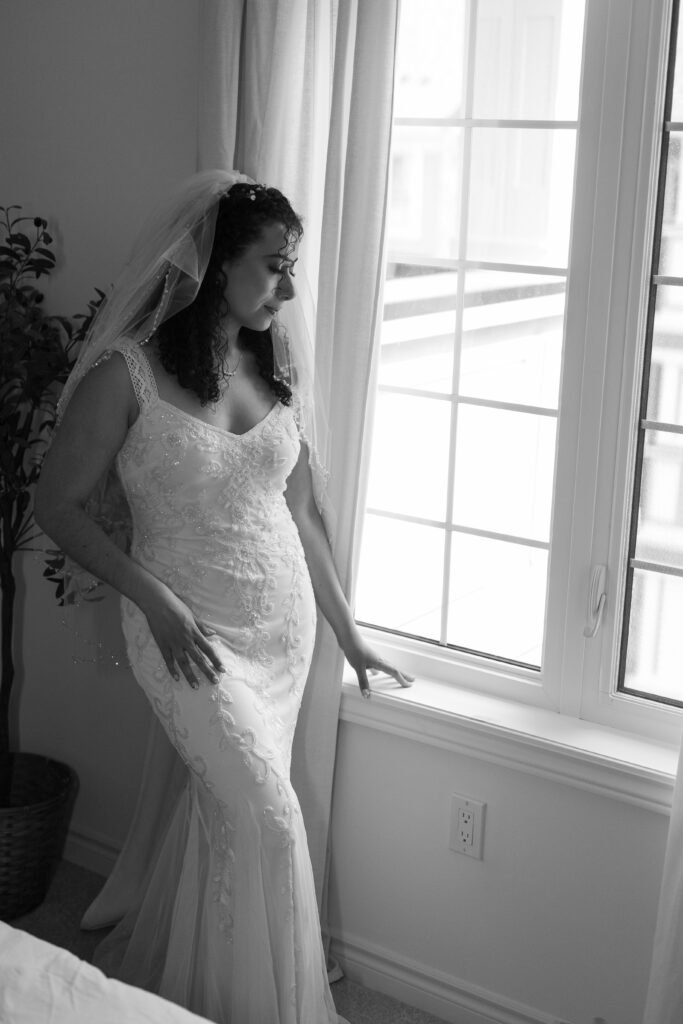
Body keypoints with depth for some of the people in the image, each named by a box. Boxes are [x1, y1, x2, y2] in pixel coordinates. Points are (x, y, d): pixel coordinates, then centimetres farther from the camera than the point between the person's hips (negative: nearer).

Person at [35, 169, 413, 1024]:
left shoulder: (278, 369, 2)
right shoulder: (128, 371, -14)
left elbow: (300, 515, 10)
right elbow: (57, 505, -9)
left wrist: (348, 631, 13)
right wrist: (156, 601, -18)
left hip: (284, 620, 6)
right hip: (190, 632, -5)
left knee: (222, 808, 15)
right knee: (269, 821, -4)